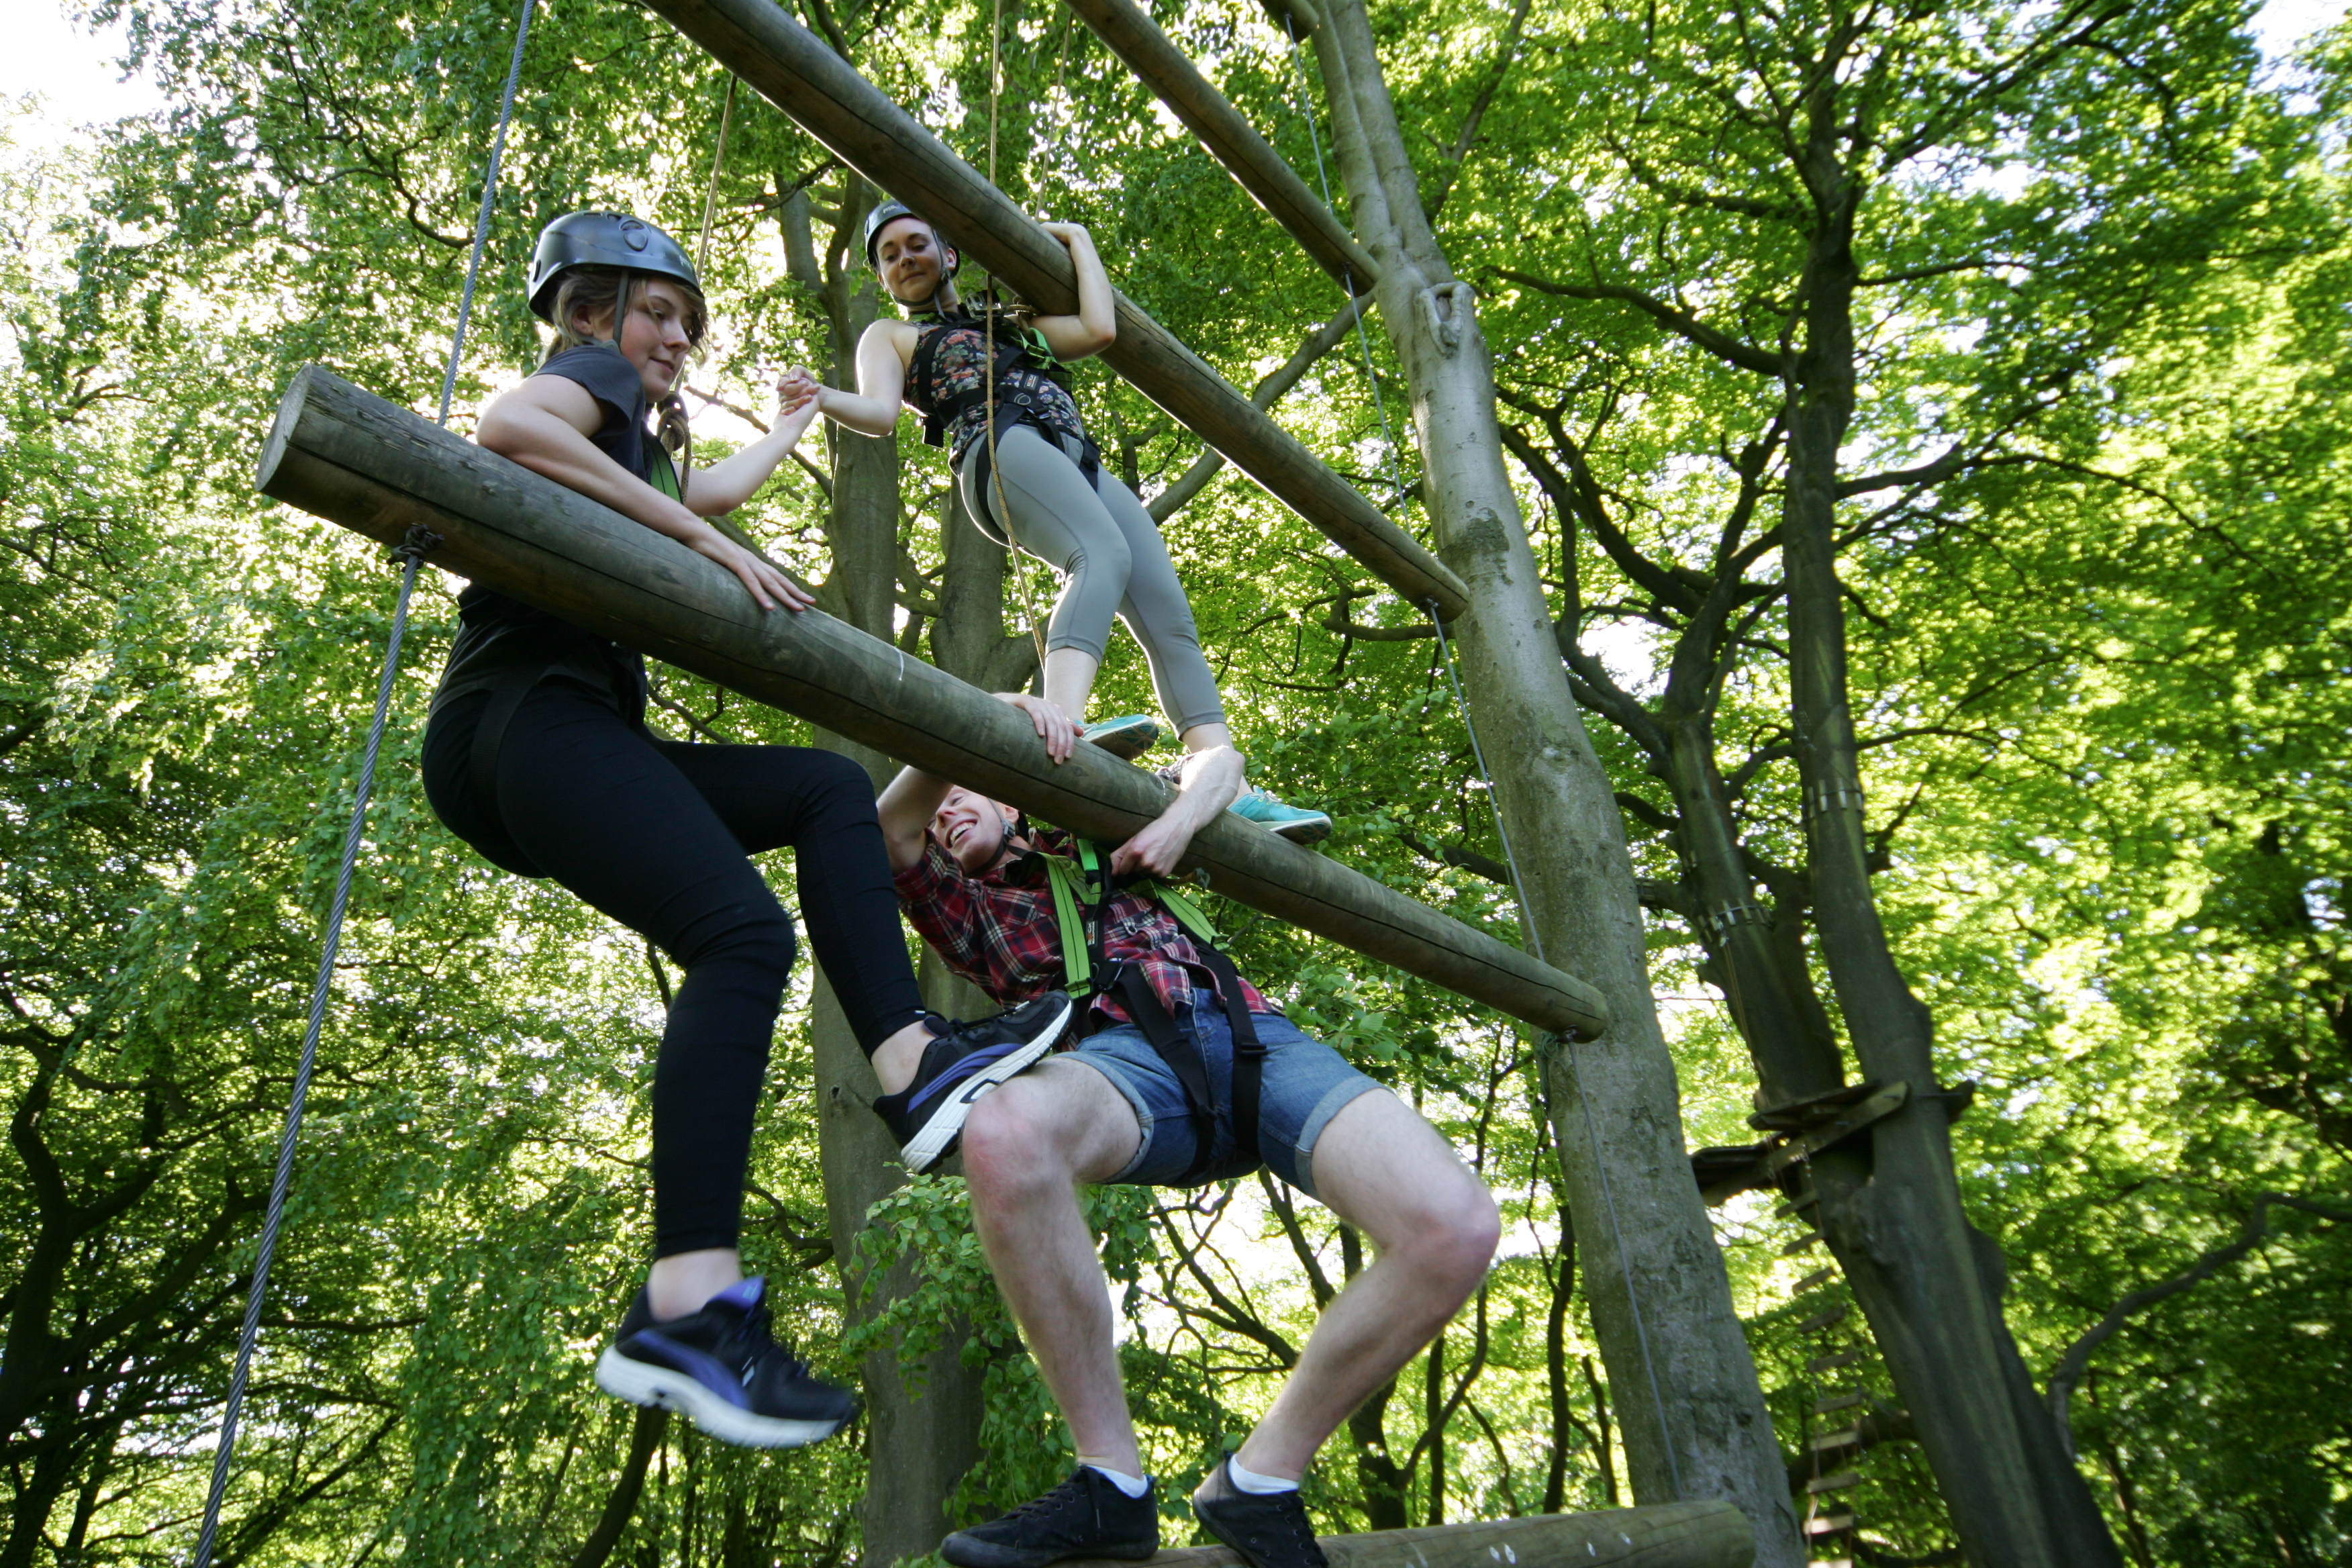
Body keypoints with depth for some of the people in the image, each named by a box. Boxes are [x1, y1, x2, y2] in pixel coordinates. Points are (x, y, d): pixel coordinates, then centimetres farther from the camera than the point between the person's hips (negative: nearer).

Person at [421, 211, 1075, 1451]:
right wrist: (706, 542, -16)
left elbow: (714, 490, 54)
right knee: (744, 935, -27)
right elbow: (508, 424, -16)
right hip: (523, 713, -10)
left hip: (572, 742, 10)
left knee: (827, 788, 8)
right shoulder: (591, 376, 8)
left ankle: (909, 1058, -12)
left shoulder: (634, 442, 34)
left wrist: (798, 418, 70)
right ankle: (683, 1311, -35)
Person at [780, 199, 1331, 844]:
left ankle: (1229, 792, -22)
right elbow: (878, 412, 6)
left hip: (1083, 464, 5)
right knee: (1103, 556, -38)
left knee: (1171, 620, -14)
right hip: (1001, 447, -5)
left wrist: (1077, 239, 32)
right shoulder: (890, 336, 26)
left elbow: (1099, 329, 20)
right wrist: (823, 398, -15)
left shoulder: (1008, 322, 37)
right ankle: (1066, 727, -60)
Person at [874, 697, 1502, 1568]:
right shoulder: (968, 909, 30)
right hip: (1127, 1049, -2)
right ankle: (1112, 1480, -21)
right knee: (1005, 1131, -41)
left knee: (1457, 1228, -25)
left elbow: (1220, 760, 32)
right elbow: (887, 828, 11)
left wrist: (1178, 822, 10)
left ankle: (1259, 1479, -6)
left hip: (1248, 1031, 2)